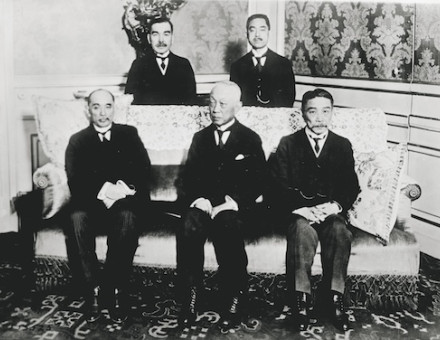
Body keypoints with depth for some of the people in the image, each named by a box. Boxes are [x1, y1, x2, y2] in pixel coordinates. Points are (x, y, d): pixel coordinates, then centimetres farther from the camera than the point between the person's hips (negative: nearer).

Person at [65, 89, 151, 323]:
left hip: (124, 200, 0)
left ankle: (116, 290, -26)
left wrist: (124, 189, -15)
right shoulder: (78, 140, 14)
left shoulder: (129, 134, 15)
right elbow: (75, 182, 1)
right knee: (78, 217, -33)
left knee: (127, 217, -35)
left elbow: (144, 170, 5)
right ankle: (93, 290, -24)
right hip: (90, 200, 1)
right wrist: (102, 189, -17)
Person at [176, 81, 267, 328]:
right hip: (203, 204, 2)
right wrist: (198, 198, -9)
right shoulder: (200, 138, 18)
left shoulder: (251, 140, 9)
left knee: (227, 227, -36)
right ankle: (190, 296, -24)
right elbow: (189, 177, 12)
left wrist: (233, 202, -14)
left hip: (234, 207, -2)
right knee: (188, 230, -31)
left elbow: (257, 182, 2)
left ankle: (234, 298, -24)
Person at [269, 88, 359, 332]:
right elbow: (279, 186, -1)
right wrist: (302, 208, -17)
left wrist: (335, 205, -12)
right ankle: (301, 298, -26)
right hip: (297, 211, -1)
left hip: (331, 210, 2)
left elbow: (352, 187, 8)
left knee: (341, 231, -32)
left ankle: (334, 297, -23)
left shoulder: (343, 146, 13)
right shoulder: (288, 144, 7)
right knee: (304, 230, -35)